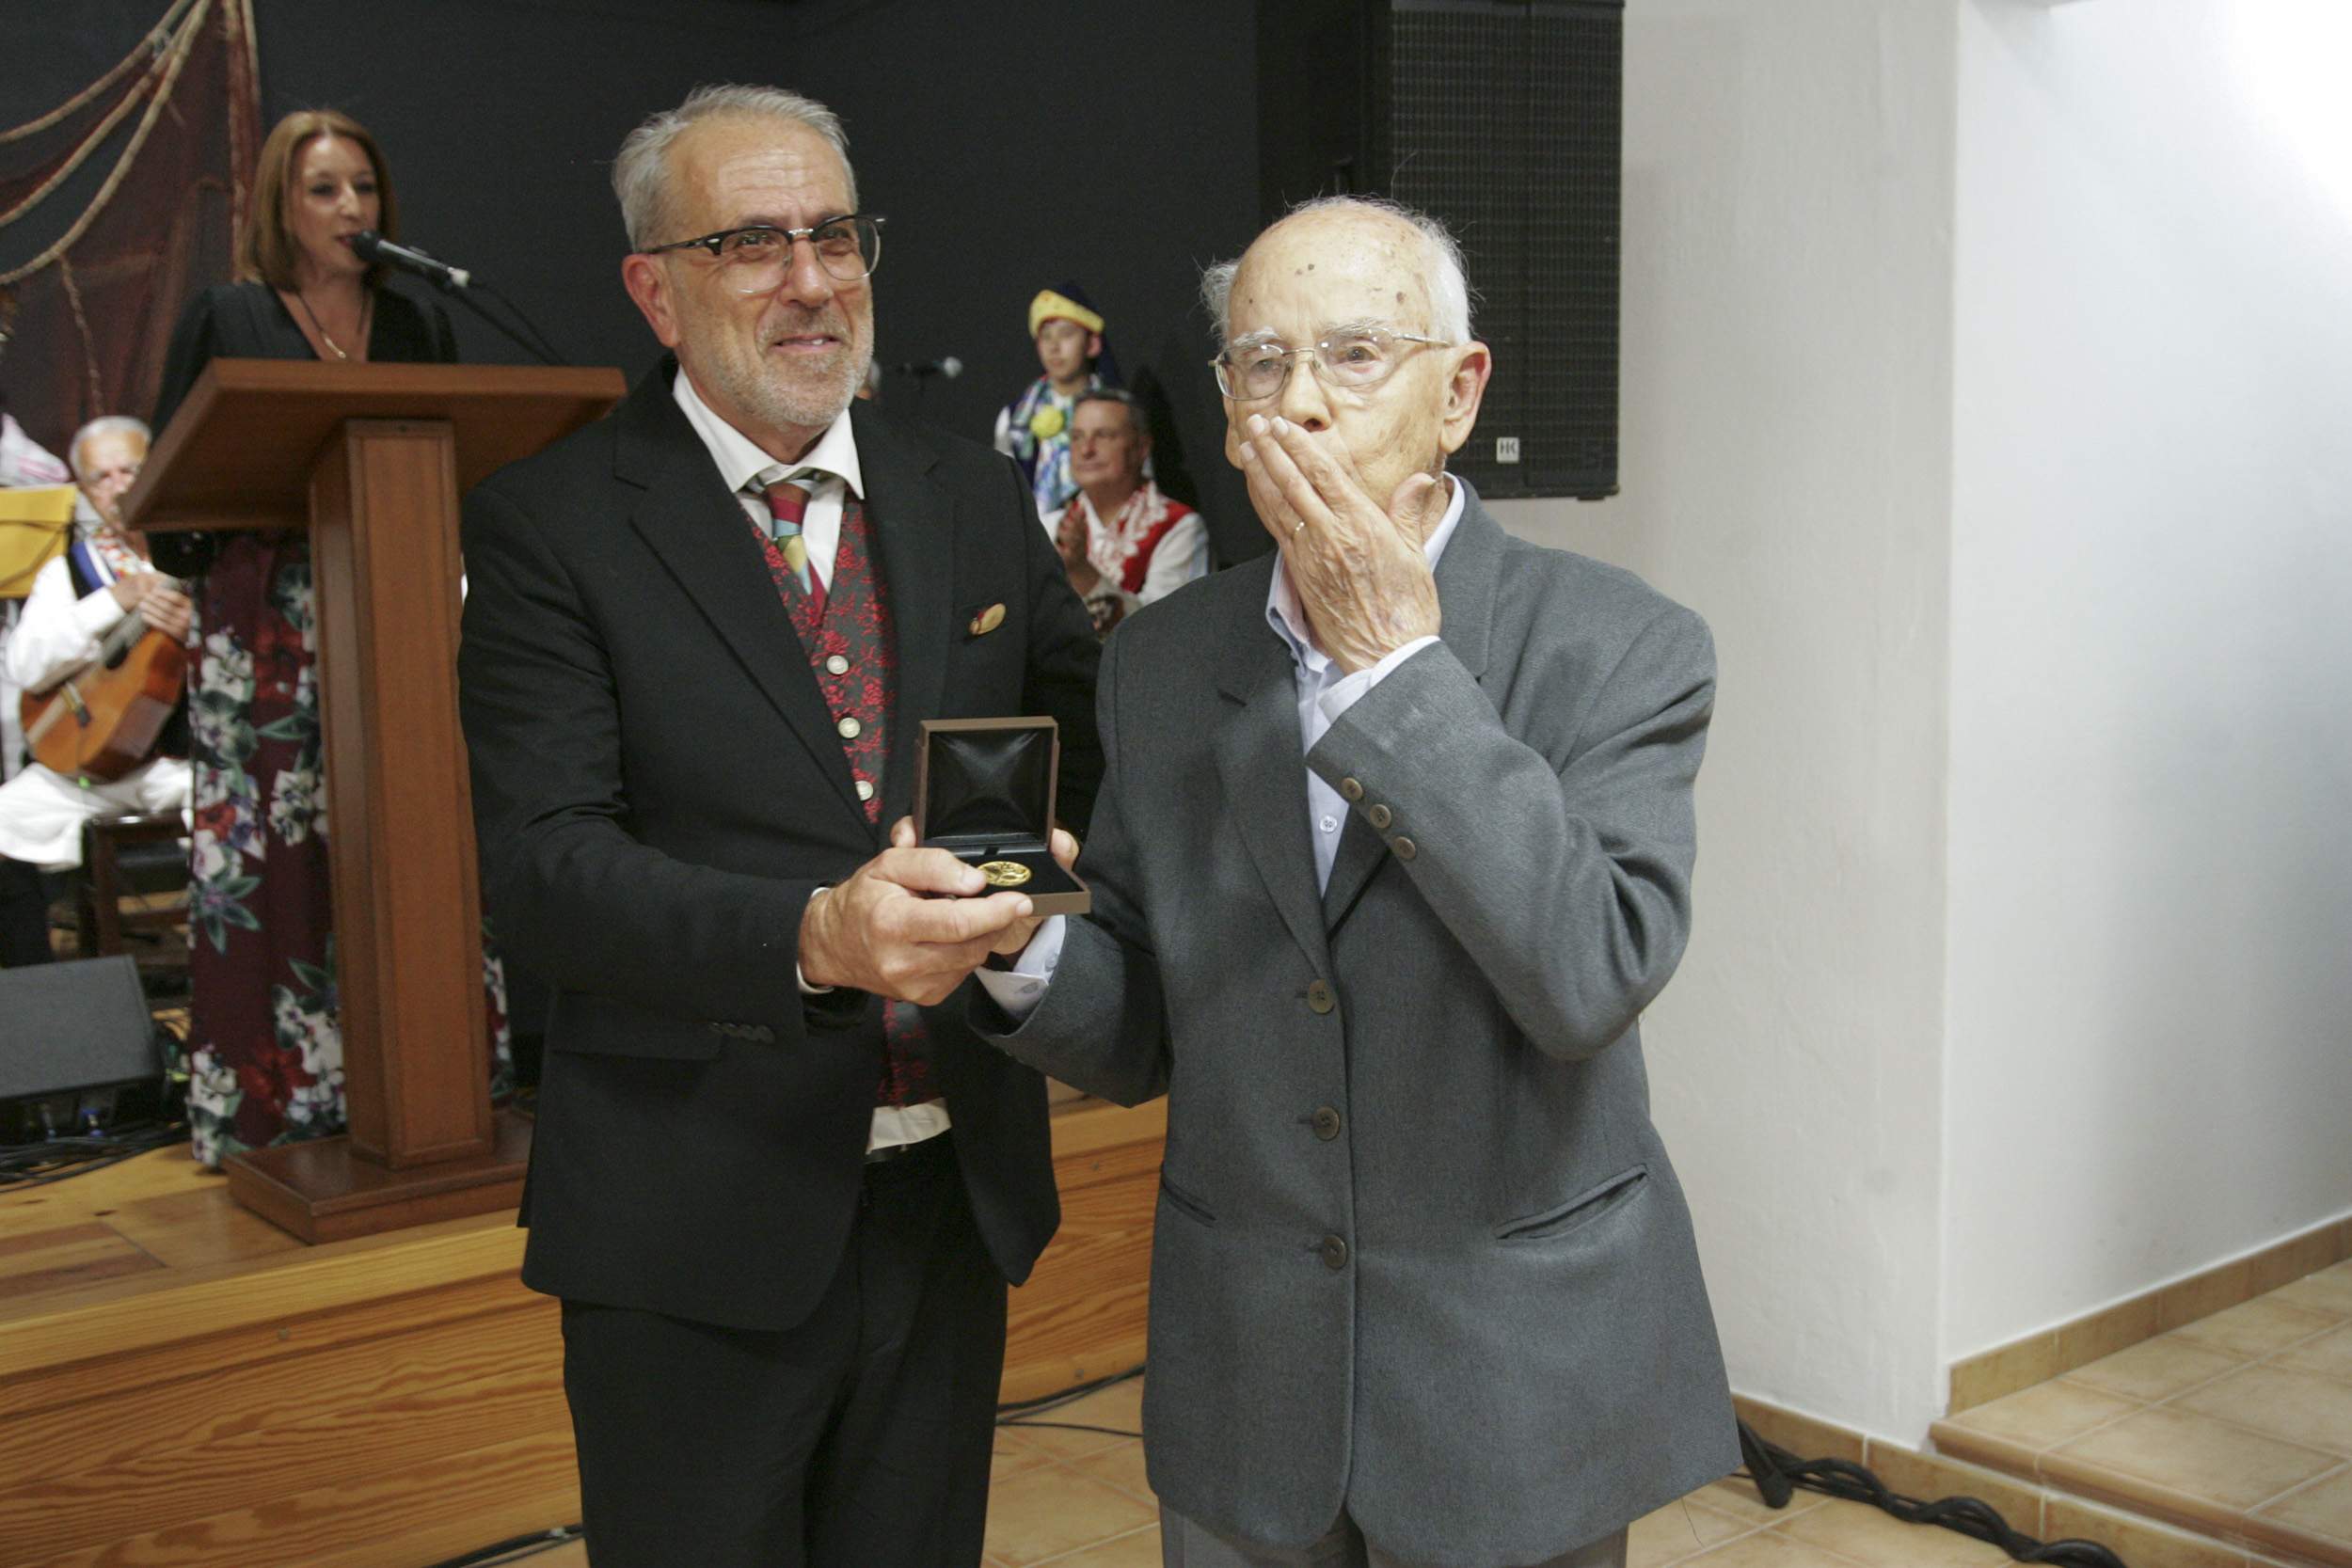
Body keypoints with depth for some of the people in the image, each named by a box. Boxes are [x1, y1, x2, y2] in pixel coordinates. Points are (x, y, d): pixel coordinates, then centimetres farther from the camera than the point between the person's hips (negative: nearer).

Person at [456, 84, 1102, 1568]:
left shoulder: (975, 499, 8)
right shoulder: (552, 525, -6)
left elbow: (1093, 745, 15)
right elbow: (545, 860, -15)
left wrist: (1054, 857, -8)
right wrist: (812, 937, -30)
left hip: (955, 1195, 4)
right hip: (698, 1224, -4)